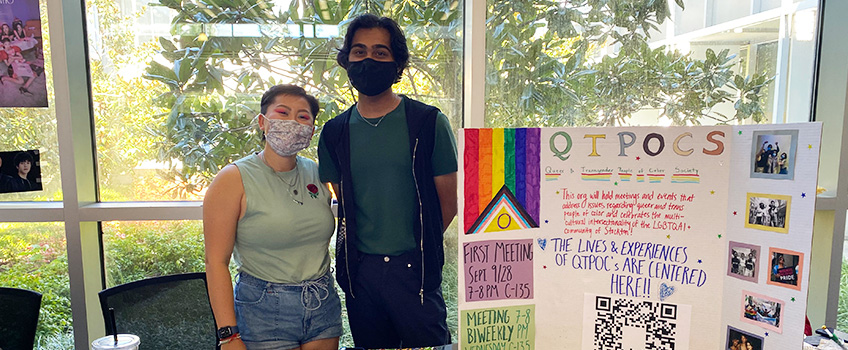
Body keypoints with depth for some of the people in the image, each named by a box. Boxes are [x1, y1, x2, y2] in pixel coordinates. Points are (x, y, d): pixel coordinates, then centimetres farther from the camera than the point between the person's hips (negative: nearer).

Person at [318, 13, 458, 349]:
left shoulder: (429, 123, -5)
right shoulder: (335, 132, 5)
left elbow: (448, 200, -1)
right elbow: (344, 202, 13)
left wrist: (419, 244, 3)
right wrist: (365, 249, 6)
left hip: (414, 269, -3)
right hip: (359, 271, 3)